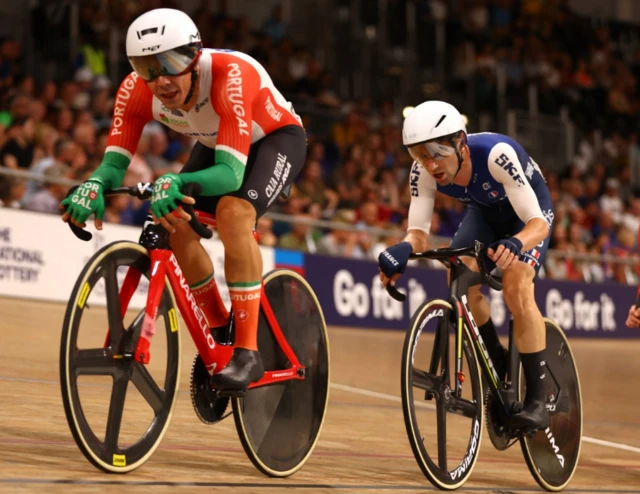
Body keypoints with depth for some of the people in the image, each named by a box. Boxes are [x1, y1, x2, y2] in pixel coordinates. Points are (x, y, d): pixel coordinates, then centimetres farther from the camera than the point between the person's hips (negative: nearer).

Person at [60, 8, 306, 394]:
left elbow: (231, 173, -47)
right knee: (174, 222, -16)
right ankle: (219, 335, 7)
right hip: (216, 144, 6)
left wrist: (176, 183, -65)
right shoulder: (136, 91, -25)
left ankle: (248, 352, -27)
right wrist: (93, 186, -47)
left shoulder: (231, 76, -41)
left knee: (233, 211, -33)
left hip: (277, 138, -6)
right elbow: (115, 162, -24)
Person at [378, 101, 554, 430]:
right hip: (484, 212, 5)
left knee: (516, 286, -26)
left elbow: (538, 222, -41)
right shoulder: (423, 172, -28)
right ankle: (500, 367, 5)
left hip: (528, 212, -5)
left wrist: (515, 244, -63)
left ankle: (537, 401, -18)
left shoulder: (496, 154, -41)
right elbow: (418, 232, -27)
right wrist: (403, 250, -50)